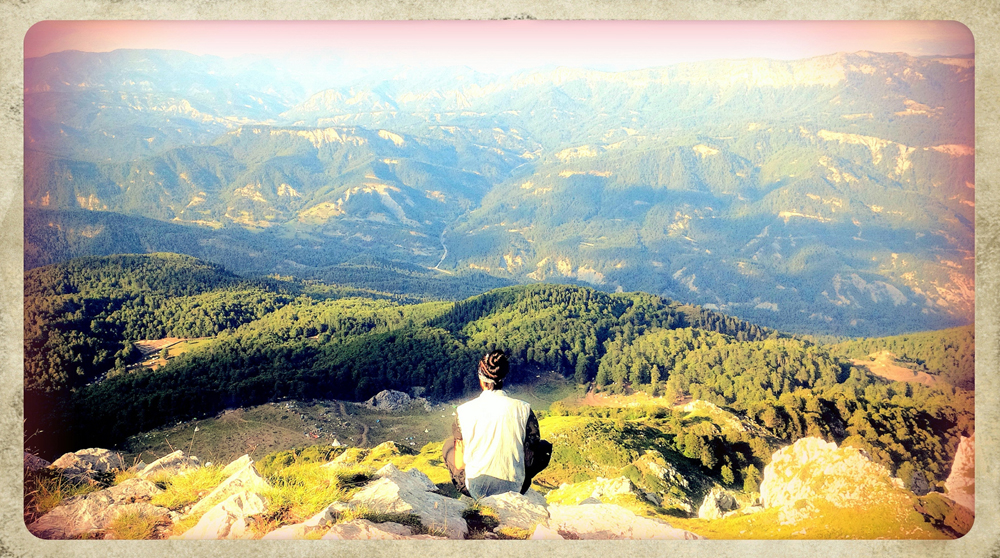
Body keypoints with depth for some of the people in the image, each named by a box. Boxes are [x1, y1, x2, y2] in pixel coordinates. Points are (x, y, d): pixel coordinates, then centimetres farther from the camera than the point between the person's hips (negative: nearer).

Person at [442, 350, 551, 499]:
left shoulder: (464, 411, -6)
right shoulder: (523, 409, -6)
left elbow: (459, 464, -2)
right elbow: (530, 458, 1)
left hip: (476, 490, 0)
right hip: (513, 489, 0)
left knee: (449, 443, 29)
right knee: (545, 447, 25)